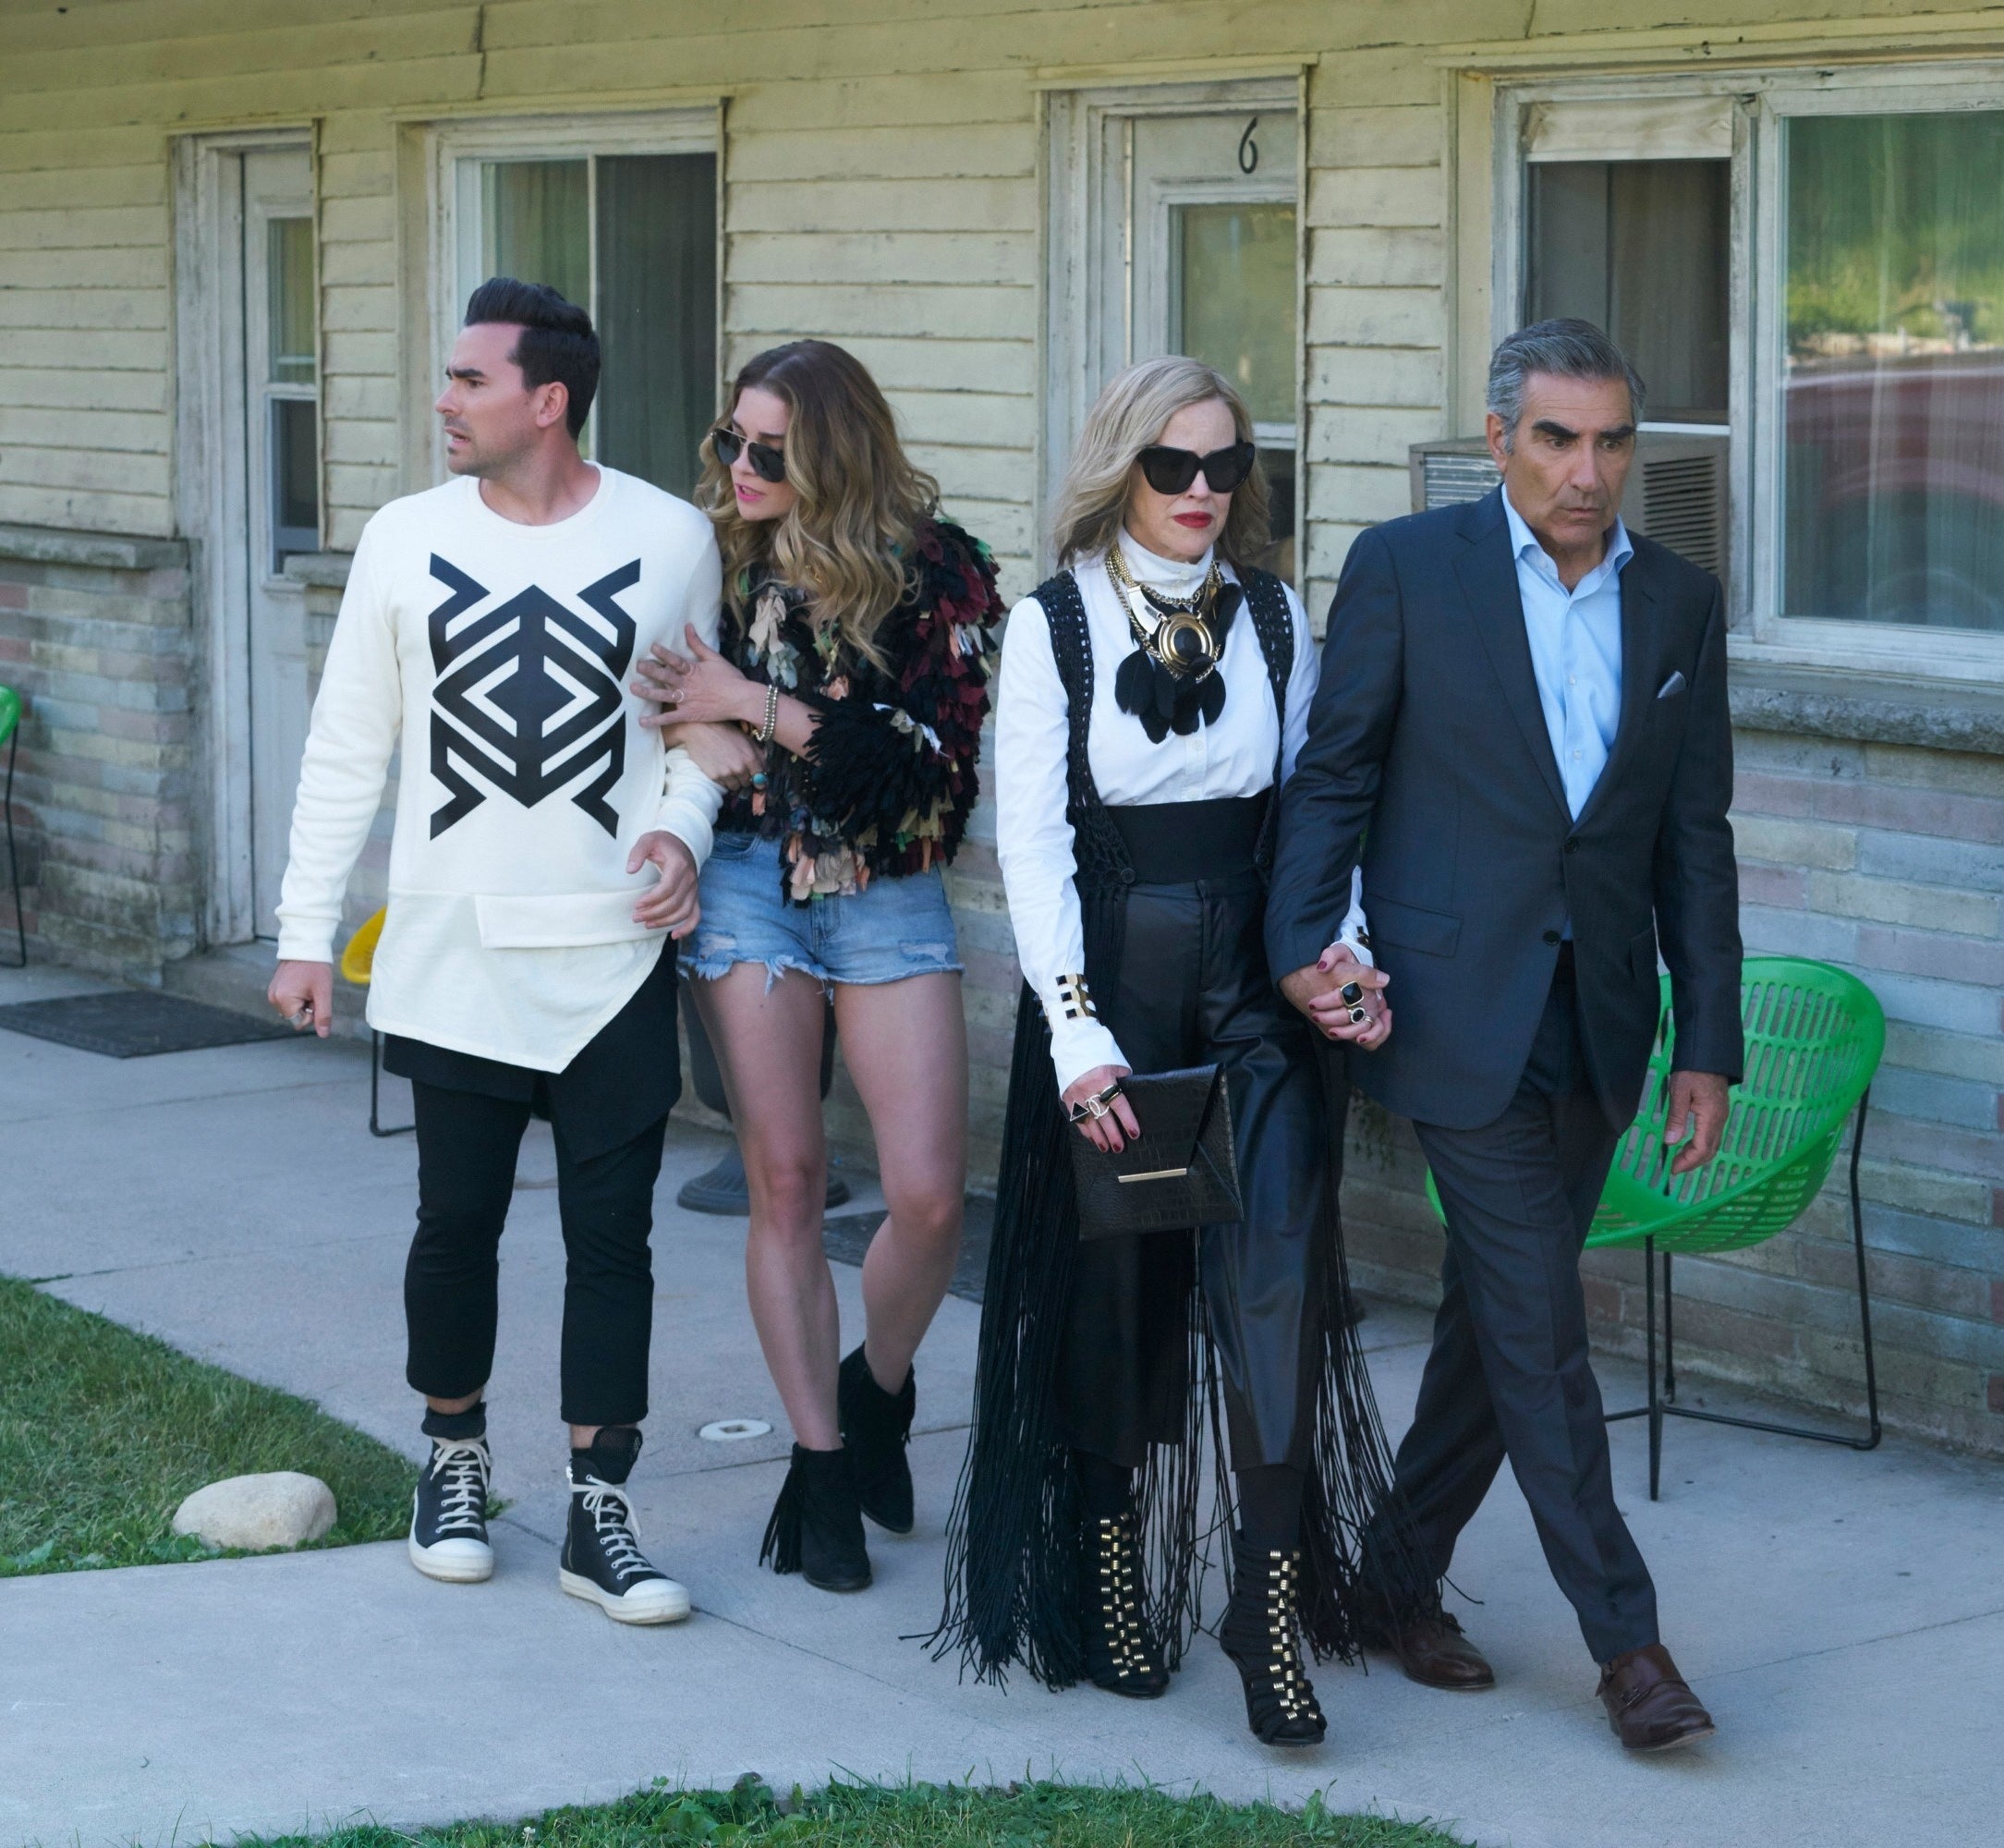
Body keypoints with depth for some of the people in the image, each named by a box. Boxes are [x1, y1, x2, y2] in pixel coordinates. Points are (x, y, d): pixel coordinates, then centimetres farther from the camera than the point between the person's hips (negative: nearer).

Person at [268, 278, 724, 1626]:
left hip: (614, 954, -1)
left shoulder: (670, 539, -1)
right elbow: (347, 750, 7)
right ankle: (455, 1463, 28)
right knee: (457, 1222, 8)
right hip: (454, 953, 1)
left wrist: (683, 827, -10)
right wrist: (306, 932, 5)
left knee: (612, 1234, 1)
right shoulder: (408, 540, 3)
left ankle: (600, 1513, 9)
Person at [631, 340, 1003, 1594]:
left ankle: (877, 1391, 24)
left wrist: (756, 707, -17)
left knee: (930, 1197, -6)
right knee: (787, 1184, 2)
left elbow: (937, 757, -14)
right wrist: (700, 735, -12)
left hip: (889, 897, -1)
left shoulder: (940, 571, -7)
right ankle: (821, 1463, 12)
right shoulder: (716, 558, 2)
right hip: (749, 882, 1)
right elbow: (650, 694, 11)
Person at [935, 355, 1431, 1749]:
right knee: (1114, 1289, 8)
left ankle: (1271, 1606, -7)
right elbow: (1032, 845, -7)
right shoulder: (1055, 625, -2)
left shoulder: (1275, 616, 8)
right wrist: (1077, 1033, -17)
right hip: (1111, 979, -2)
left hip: (1259, 981, 2)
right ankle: (1113, 1579, 24)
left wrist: (1341, 947, -5)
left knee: (1277, 1274, -10)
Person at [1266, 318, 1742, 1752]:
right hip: (1461, 1007, -4)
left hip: (1597, 1020, 4)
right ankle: (1626, 1636, 1)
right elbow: (1333, 775, 0)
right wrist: (1301, 947, -13)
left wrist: (1710, 1044, 7)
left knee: (1502, 1313, 12)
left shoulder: (1682, 600, 8)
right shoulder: (1407, 568, -3)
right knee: (1539, 1324, -5)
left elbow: (1695, 836, 9)